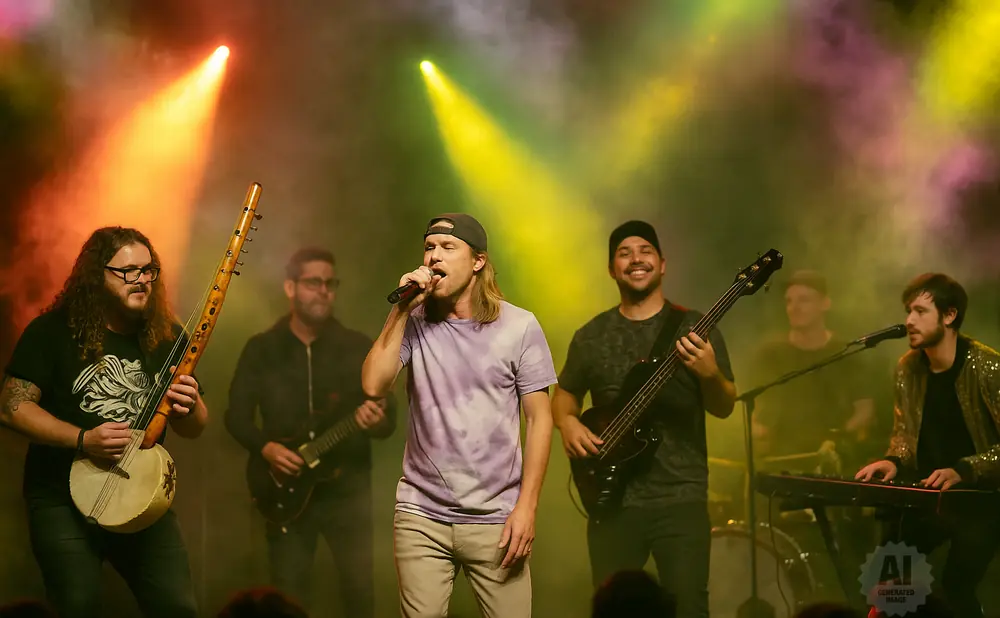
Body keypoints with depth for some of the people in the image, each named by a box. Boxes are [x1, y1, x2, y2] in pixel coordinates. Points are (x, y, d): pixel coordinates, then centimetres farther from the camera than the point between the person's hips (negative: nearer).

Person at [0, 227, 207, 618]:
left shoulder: (166, 338, 7)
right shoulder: (53, 332, -5)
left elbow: (193, 429, 12)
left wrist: (189, 407, -13)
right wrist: (83, 439, -21)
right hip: (62, 500, -3)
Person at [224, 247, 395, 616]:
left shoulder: (359, 348, 3)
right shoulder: (261, 350, 3)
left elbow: (389, 420, 1)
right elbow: (236, 415, 3)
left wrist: (377, 422, -23)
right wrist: (266, 447, -15)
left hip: (347, 488, 0)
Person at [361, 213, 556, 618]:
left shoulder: (519, 327, -3)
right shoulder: (414, 322, 4)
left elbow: (539, 419, -1)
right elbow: (373, 386, -9)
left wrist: (526, 506, -8)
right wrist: (402, 310, -11)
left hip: (495, 518, -2)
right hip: (421, 516, 2)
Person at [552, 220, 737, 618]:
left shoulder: (693, 327, 2)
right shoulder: (592, 336, 9)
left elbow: (724, 408, 1)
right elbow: (564, 395, 20)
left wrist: (710, 374, -20)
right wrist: (568, 423, -2)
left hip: (681, 497, -2)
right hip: (612, 498, 2)